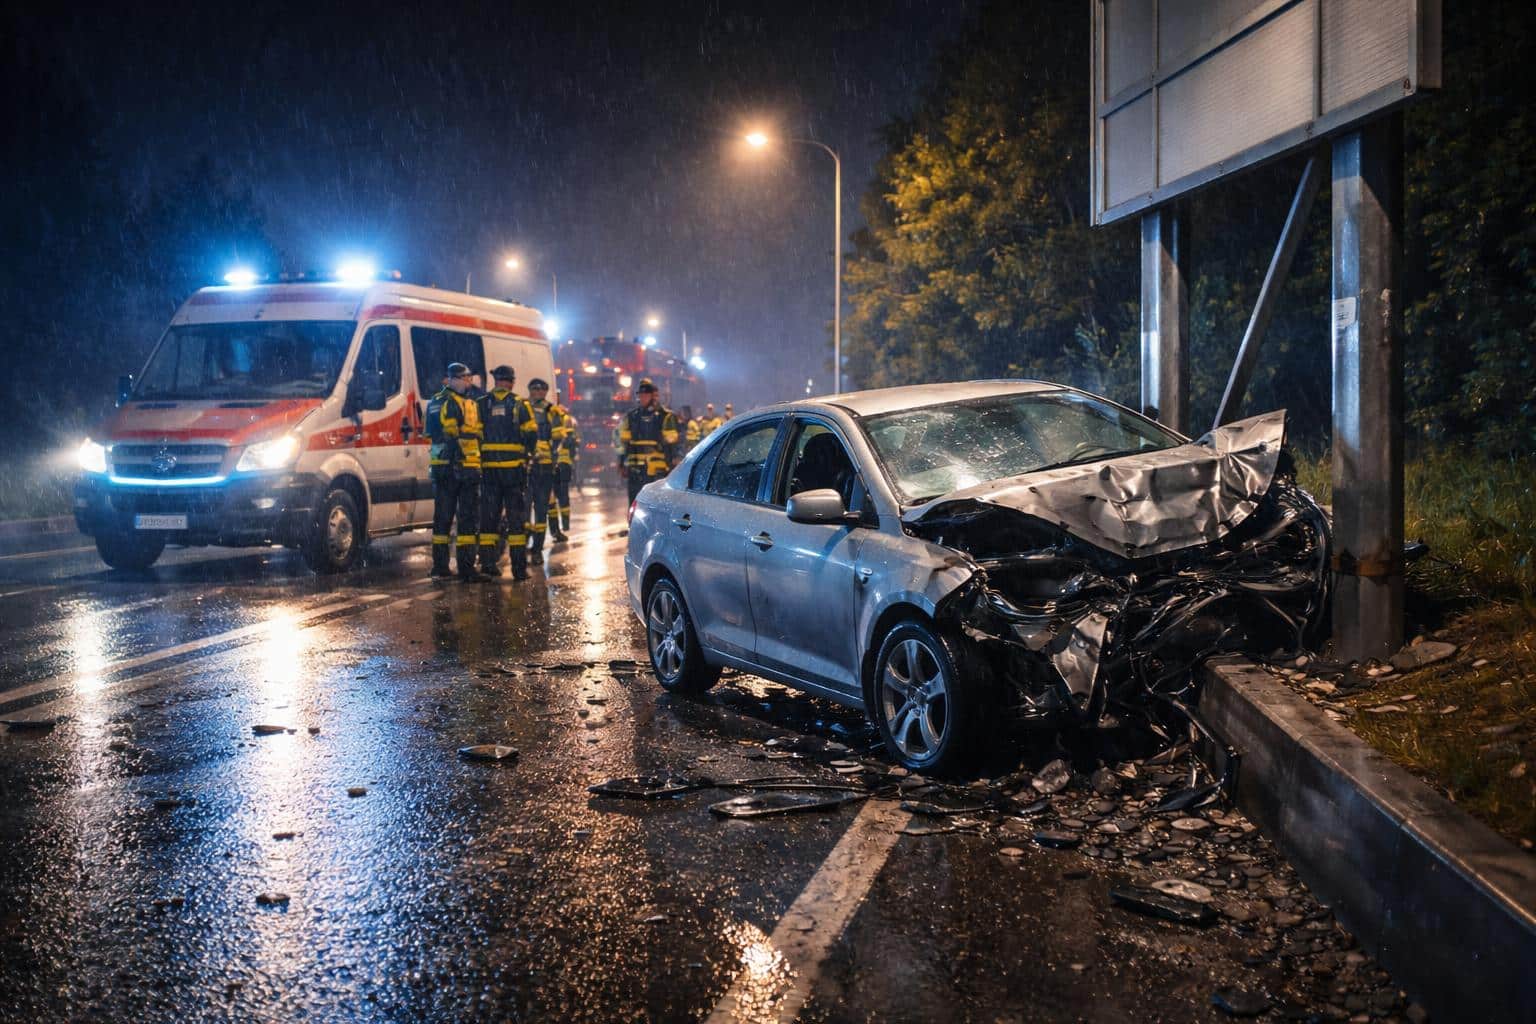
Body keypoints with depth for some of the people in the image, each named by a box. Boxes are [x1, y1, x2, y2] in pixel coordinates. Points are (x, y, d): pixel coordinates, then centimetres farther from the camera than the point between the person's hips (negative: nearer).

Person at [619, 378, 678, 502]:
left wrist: (671, 465, -9)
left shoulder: (665, 416, -2)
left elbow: (671, 444, -4)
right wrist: (622, 464, 11)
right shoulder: (631, 416, 12)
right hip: (635, 470, 4)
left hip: (657, 470, -4)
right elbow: (624, 442, 15)